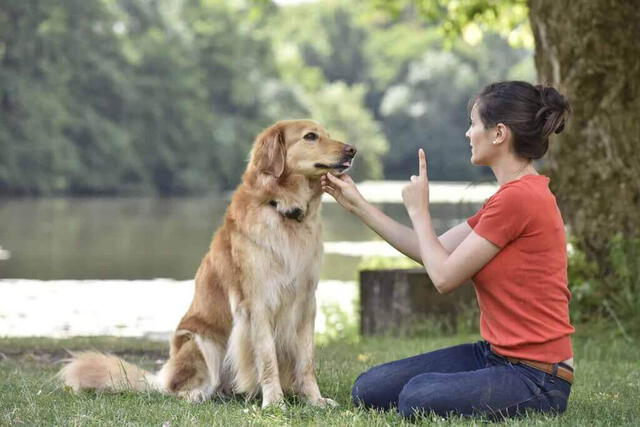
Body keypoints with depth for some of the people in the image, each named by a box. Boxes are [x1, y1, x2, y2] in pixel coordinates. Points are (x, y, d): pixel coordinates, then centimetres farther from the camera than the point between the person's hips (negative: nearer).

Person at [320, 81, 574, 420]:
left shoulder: (519, 197, -19)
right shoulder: (513, 195, 13)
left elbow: (444, 276, -15)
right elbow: (430, 253, 16)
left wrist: (418, 210, 0)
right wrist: (357, 204, 17)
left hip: (536, 376, -9)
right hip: (494, 354, 9)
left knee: (419, 397, -34)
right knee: (369, 391, 2)